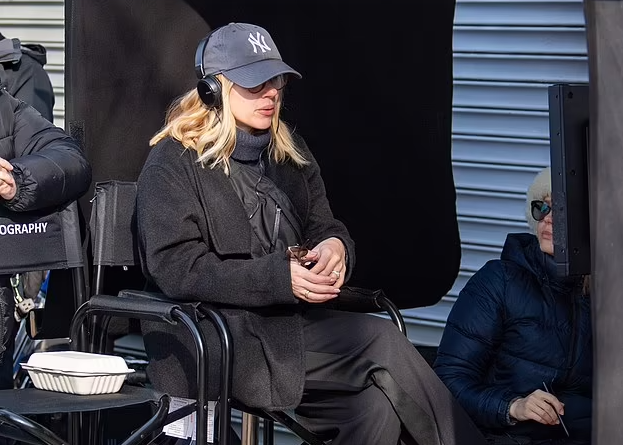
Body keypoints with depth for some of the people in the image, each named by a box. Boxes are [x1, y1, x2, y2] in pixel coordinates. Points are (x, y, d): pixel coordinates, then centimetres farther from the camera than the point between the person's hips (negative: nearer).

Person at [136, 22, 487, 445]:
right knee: (384, 346, -25)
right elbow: (176, 269, -13)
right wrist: (281, 277, -21)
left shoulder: (290, 153, 19)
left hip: (292, 323, 7)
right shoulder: (172, 164, -2)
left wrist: (336, 248, -8)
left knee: (378, 405, -25)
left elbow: (328, 230, 21)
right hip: (211, 339, -7)